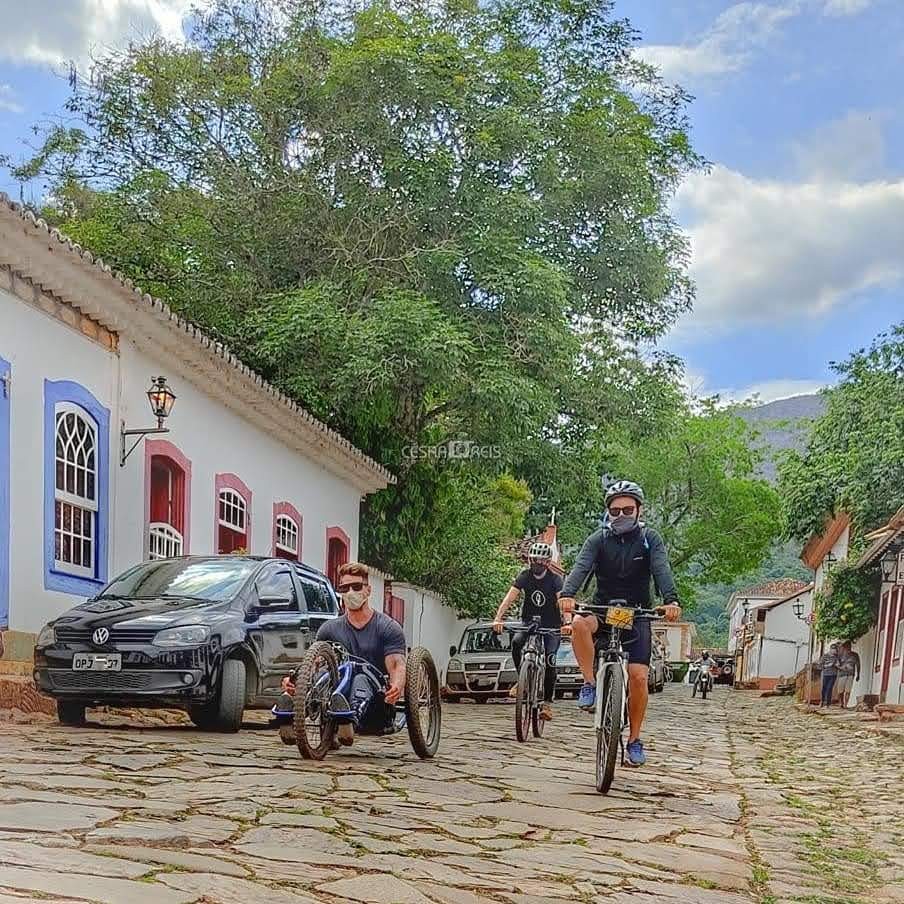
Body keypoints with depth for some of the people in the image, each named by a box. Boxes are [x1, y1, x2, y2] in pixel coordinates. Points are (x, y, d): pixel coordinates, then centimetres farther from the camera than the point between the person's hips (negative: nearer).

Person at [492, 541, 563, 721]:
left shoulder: (554, 579, -14)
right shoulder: (525, 576, -8)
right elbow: (509, 597, -19)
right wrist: (498, 619, -34)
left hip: (551, 625, -2)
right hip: (529, 621, 2)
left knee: (549, 662, -13)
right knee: (516, 642, -28)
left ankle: (547, 703, -1)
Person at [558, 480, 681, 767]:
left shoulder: (650, 539, -4)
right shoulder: (598, 539, -4)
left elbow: (662, 570, -20)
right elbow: (581, 567, -21)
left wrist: (671, 600, -41)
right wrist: (567, 594, -42)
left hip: (637, 616, 0)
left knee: (638, 676, -13)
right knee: (579, 623, -35)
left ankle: (634, 739, 5)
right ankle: (590, 683, -18)